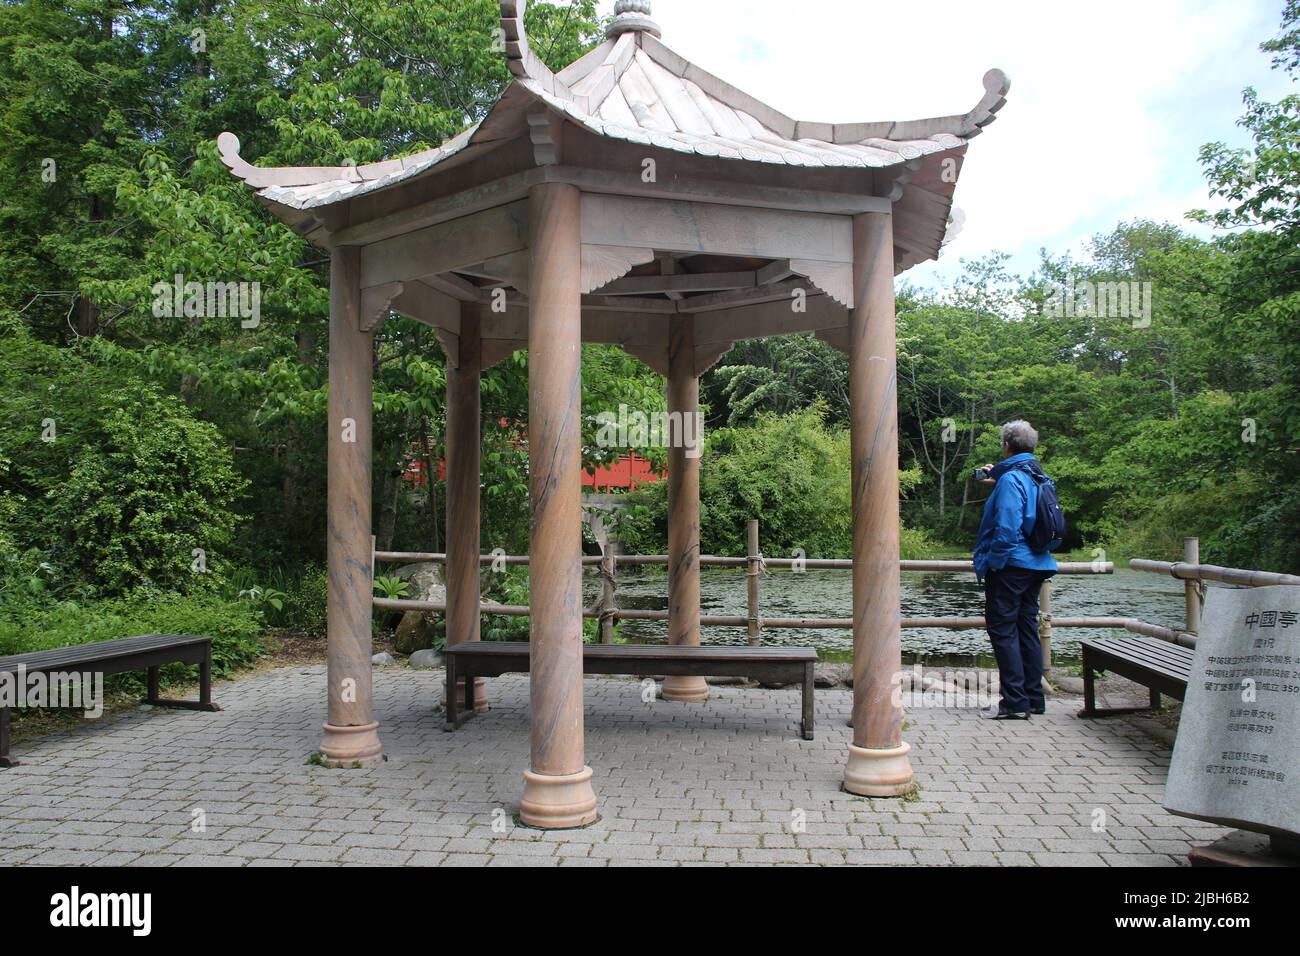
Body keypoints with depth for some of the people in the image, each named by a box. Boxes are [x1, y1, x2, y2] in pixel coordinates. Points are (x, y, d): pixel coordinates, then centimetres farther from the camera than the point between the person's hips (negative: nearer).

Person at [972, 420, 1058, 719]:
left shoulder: (1011, 479, -15)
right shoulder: (1037, 477, 12)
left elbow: (1007, 526, -24)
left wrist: (994, 561, -16)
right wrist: (996, 479, 34)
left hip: (1011, 565, -9)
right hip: (1036, 565, 9)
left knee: (1002, 630, -5)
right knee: (1027, 629, 13)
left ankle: (1015, 702, -5)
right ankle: (1034, 699, 18)